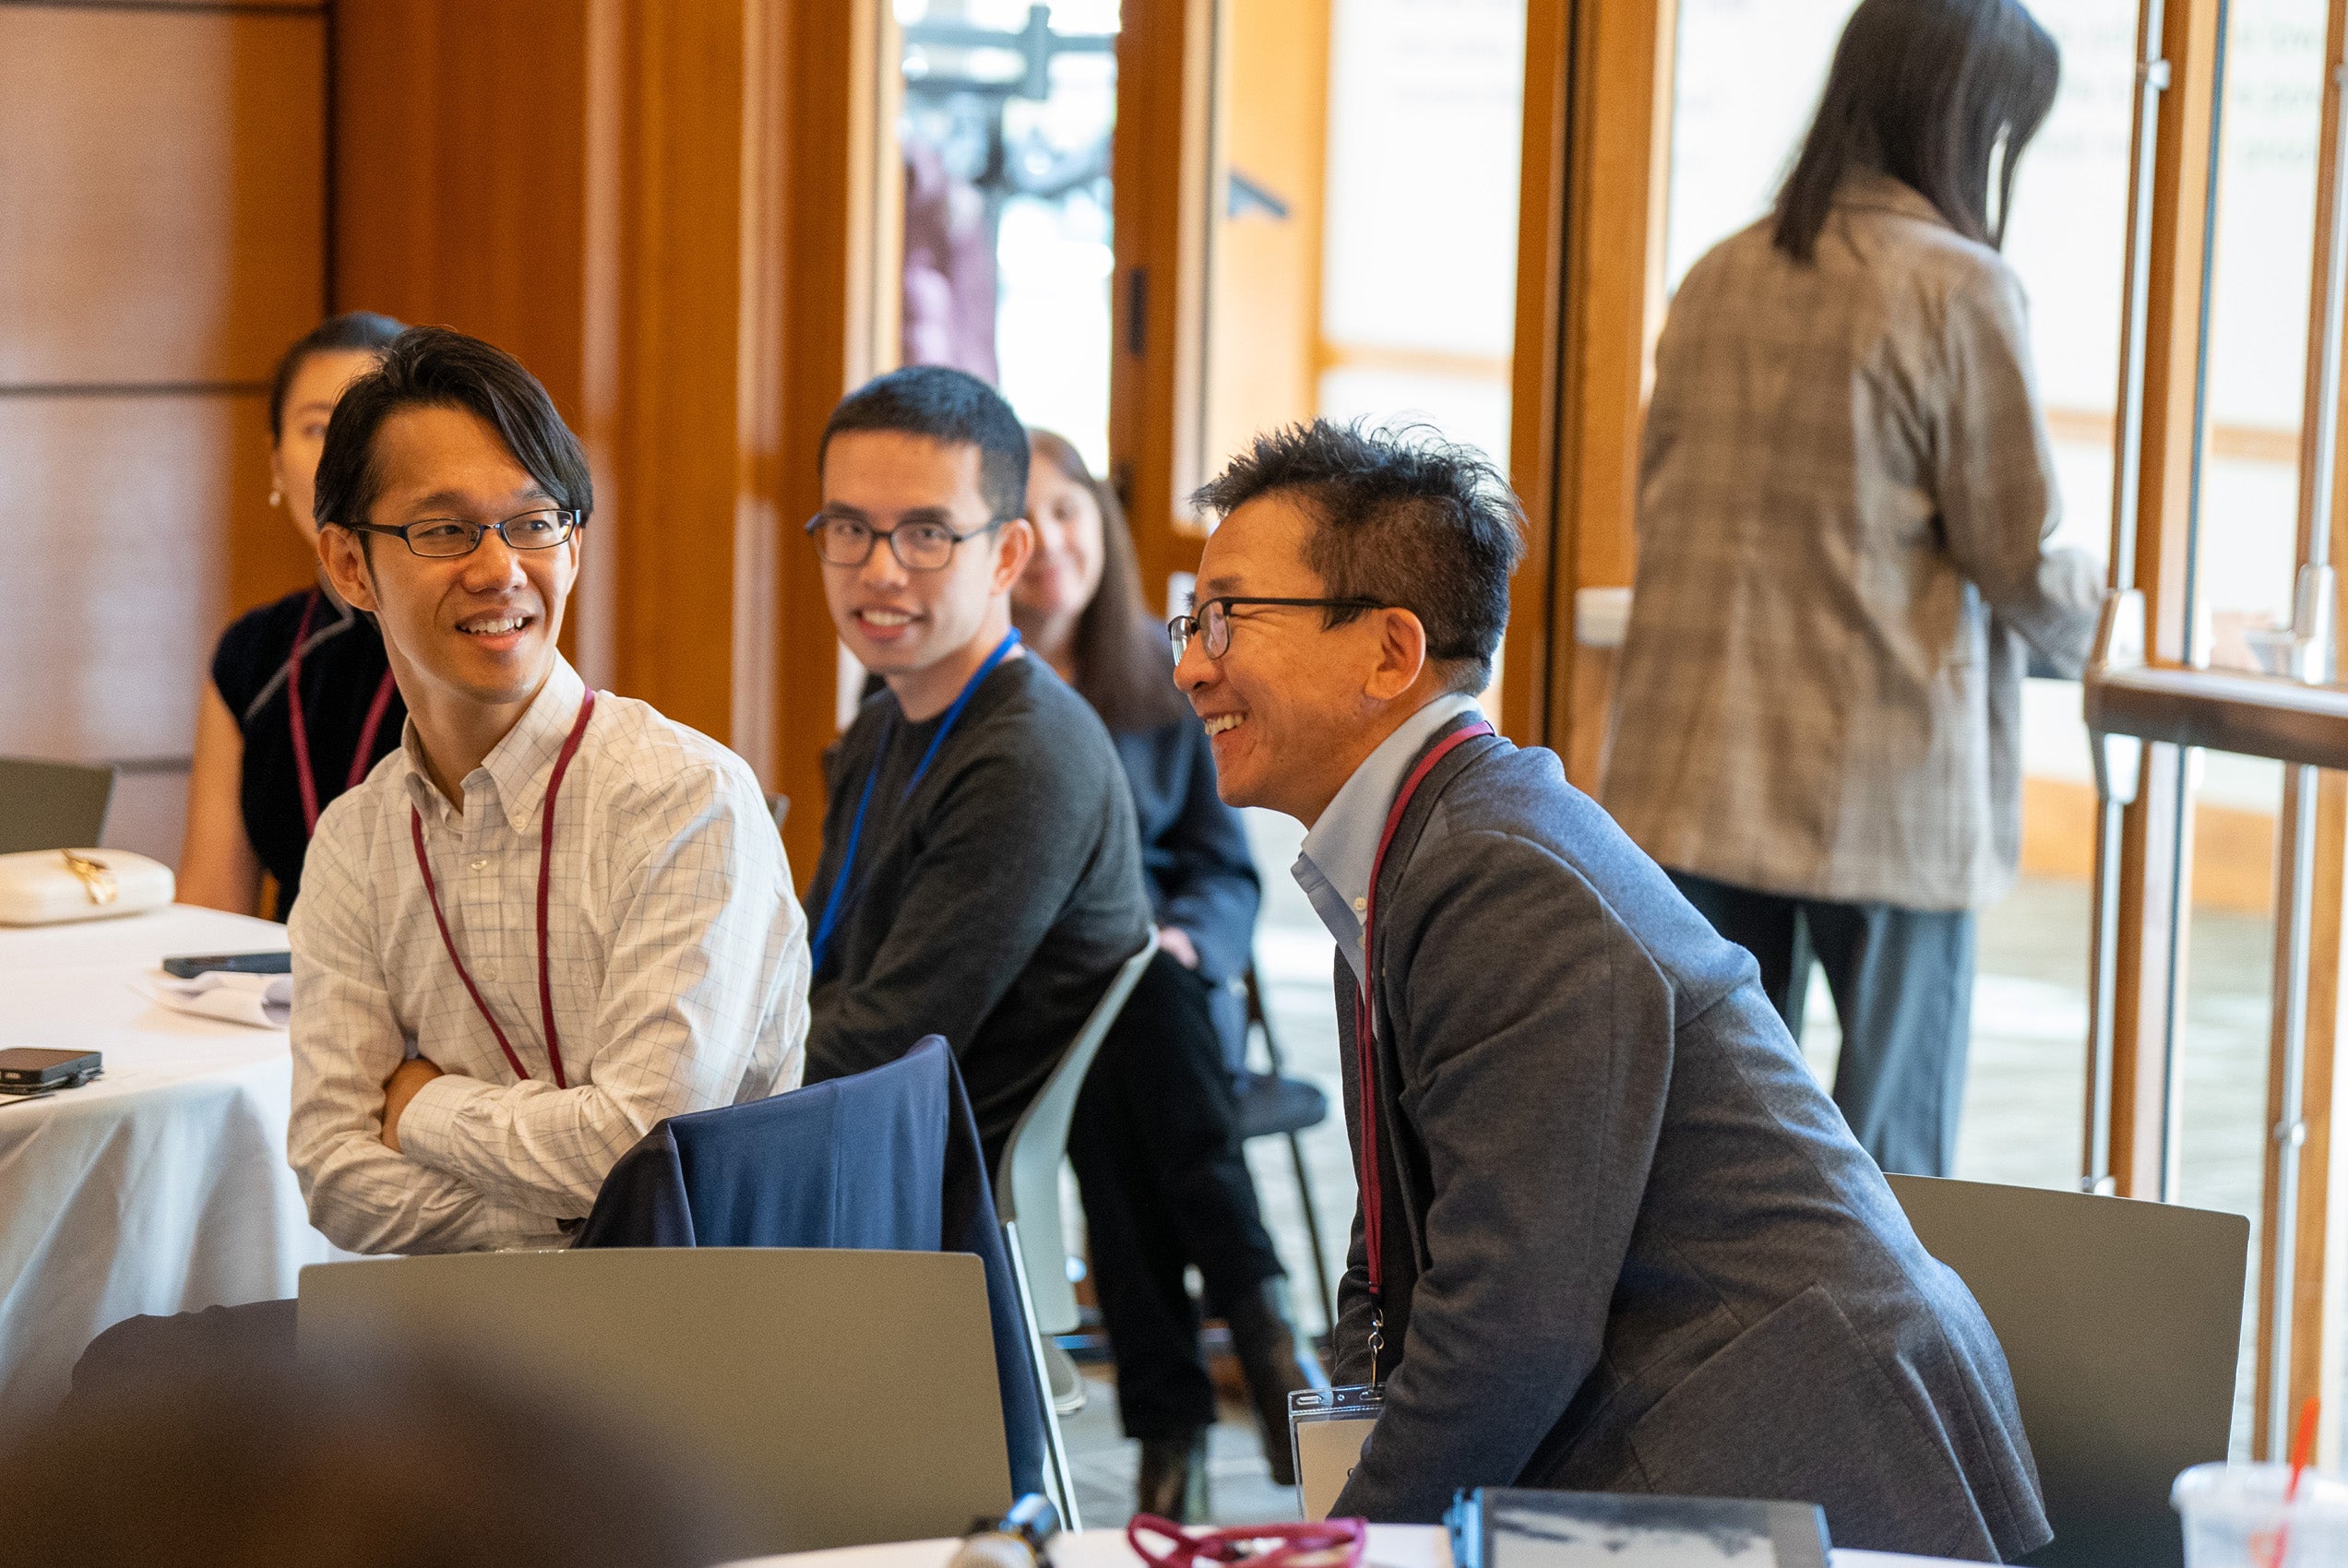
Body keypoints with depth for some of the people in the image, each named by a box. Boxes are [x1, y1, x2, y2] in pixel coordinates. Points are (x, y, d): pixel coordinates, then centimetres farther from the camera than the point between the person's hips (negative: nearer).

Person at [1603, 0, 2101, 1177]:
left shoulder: (1718, 279, 9)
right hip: (1885, 784, -5)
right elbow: (2016, 553, -7)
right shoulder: (1958, 286, -9)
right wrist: (2087, 617, 13)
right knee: (1892, 1160, 4)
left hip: (1703, 777, 5)